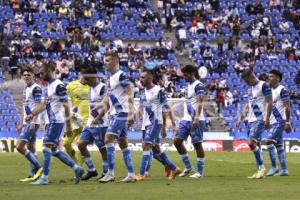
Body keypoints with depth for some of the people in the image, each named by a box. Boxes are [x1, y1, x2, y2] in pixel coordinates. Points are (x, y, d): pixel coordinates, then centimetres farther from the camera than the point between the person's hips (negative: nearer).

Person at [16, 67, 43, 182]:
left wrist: (33, 123, -23)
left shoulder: (36, 88, -12)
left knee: (20, 146, -14)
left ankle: (38, 167, -8)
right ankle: (34, 174, 12)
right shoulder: (26, 89, 16)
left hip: (32, 123, -10)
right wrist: (21, 124, 22)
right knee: (31, 148, 10)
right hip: (27, 123, 10)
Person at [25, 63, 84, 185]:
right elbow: (43, 105, 20)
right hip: (51, 121, 10)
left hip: (57, 121, -10)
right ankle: (77, 169, 16)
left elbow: (66, 106, -15)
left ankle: (44, 178, -7)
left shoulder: (58, 86, -13)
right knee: (54, 150, 10)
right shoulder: (47, 87, 15)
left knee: (46, 147, -10)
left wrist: (69, 126, -17)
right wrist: (32, 115, 6)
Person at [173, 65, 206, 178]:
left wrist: (196, 118, -29)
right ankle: (188, 167, 13)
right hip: (186, 119, 9)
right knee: (177, 141, 4)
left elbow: (200, 103, -20)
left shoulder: (198, 85, -11)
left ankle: (200, 172, 3)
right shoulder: (188, 85, 16)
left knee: (197, 144, -3)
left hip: (196, 121, -9)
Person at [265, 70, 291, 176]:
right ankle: (284, 170, 12)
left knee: (269, 141, -18)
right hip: (273, 122, 9)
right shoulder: (271, 90, 16)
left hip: (280, 121, -9)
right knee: (279, 145, 9)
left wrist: (287, 122, -20)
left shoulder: (282, 90, -10)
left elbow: (287, 107, -15)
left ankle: (274, 167, -12)